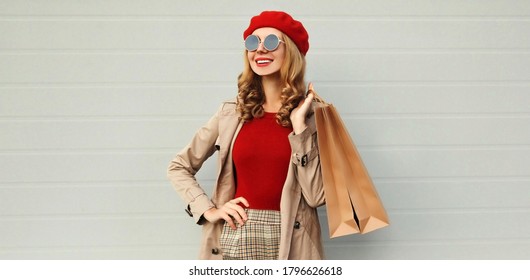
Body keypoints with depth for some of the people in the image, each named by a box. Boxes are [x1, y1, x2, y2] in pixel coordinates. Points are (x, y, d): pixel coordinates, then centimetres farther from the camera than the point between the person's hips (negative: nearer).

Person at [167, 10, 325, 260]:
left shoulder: (310, 117, 1)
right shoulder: (231, 113, 6)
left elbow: (316, 195, -8)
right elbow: (179, 167, 13)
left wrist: (299, 127, -10)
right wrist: (208, 210, 1)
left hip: (289, 244, -1)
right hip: (234, 238, 2)